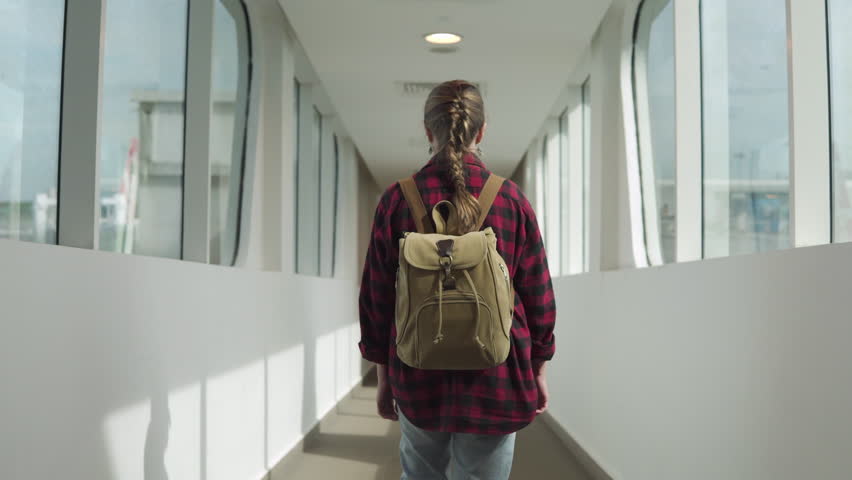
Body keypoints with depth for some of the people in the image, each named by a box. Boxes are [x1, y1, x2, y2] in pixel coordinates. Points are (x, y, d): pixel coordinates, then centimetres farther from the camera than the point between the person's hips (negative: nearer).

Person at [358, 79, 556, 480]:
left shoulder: (397, 200, -4)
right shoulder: (511, 199, -5)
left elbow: (376, 297, 0)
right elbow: (538, 297, -1)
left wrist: (384, 376, 10)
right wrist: (537, 370, 12)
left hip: (418, 375, 2)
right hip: (497, 379, -1)